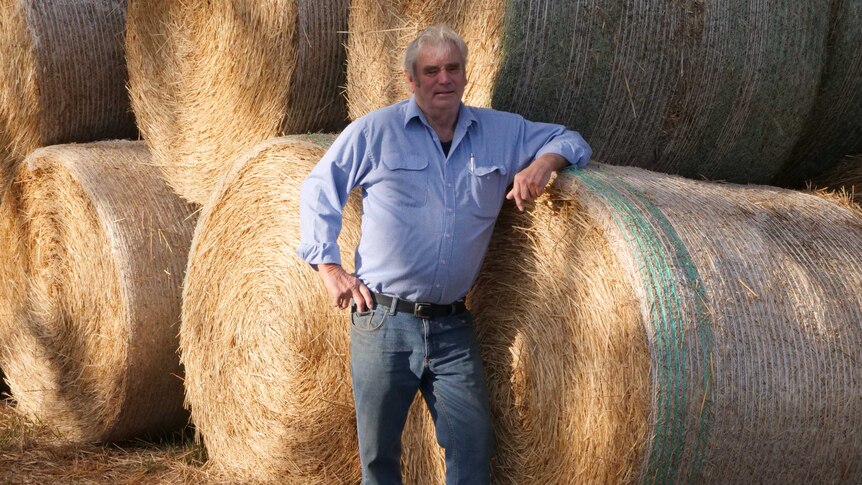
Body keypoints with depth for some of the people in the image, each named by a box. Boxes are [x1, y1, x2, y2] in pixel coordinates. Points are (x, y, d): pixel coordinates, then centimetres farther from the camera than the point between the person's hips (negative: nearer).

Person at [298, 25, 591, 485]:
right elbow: (318, 191, 6)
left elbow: (571, 140, 18)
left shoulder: (502, 132, 7)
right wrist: (328, 265, -3)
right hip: (383, 321, -2)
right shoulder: (374, 131, -1)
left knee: (473, 446, 1)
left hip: (452, 326, 2)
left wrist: (544, 161, -5)